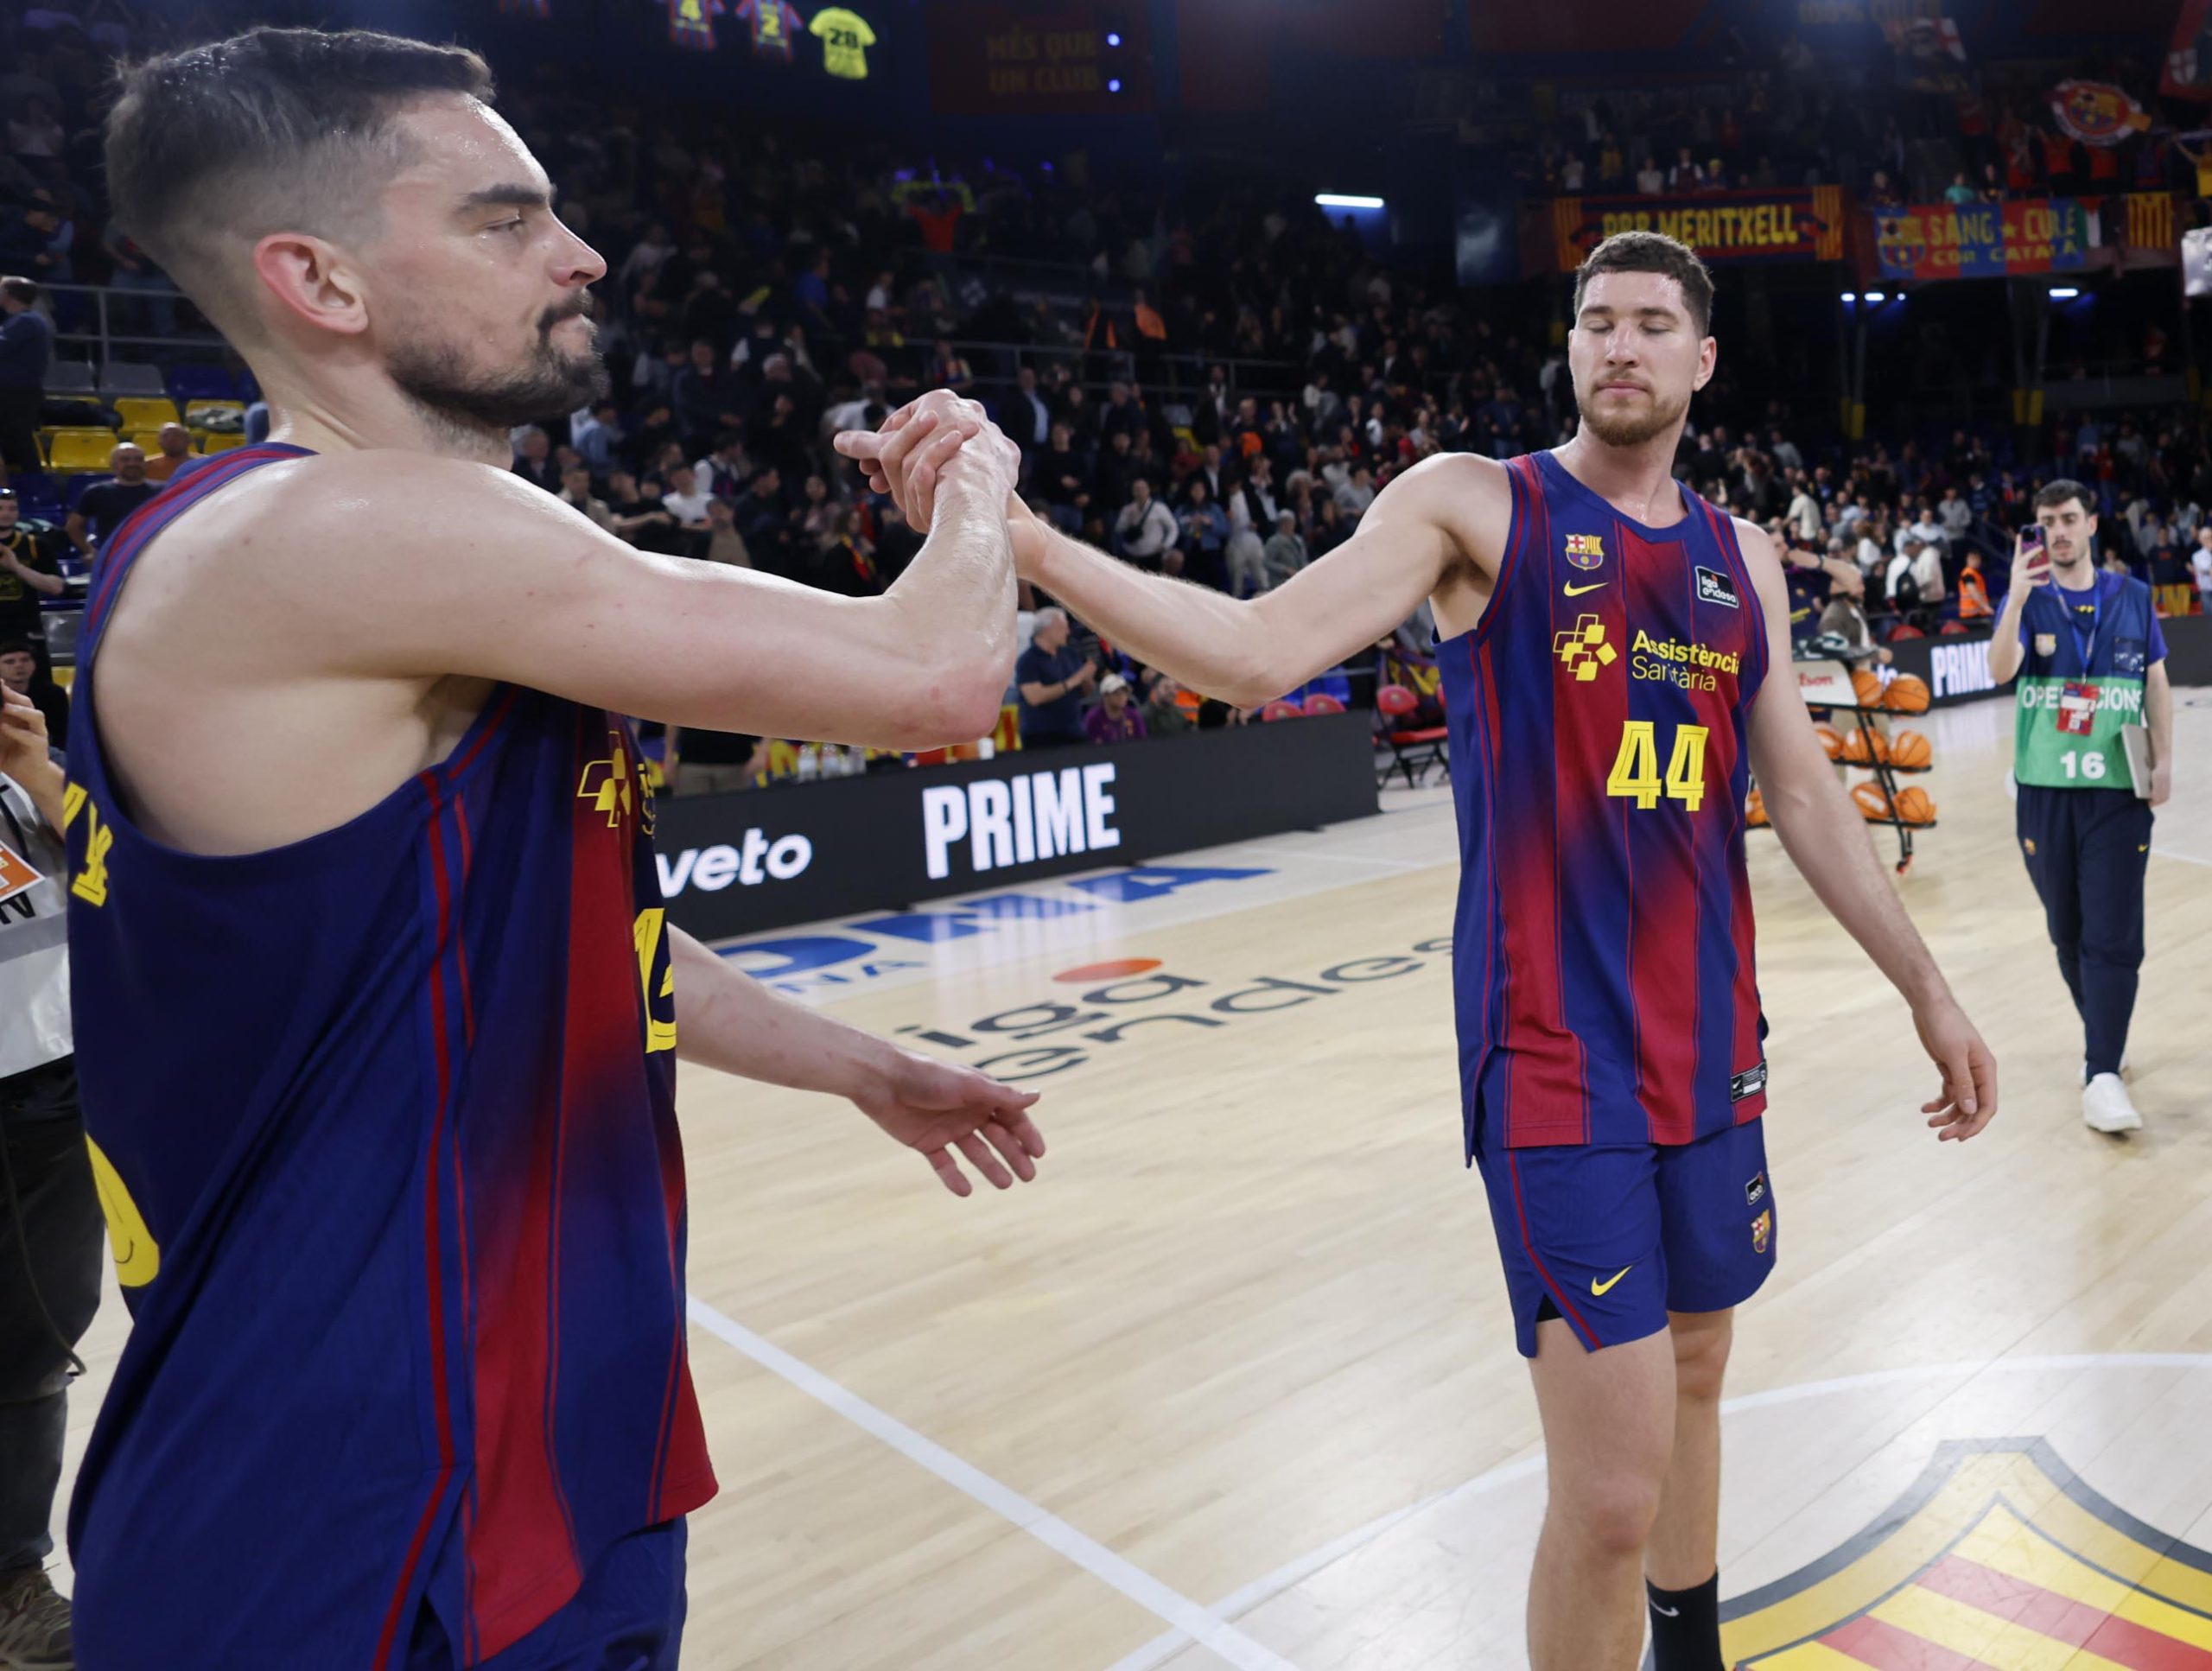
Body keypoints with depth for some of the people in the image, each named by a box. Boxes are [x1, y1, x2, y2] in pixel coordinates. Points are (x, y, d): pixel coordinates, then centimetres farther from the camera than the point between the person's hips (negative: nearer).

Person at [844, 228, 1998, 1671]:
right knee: (1610, 1496, -6)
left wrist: (1930, 993, 17)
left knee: (1695, 1377, 23)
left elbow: (1806, 796, 16)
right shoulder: (1477, 504, -5)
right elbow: (1262, 651, -20)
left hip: (1712, 1047, 6)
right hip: (1557, 1060, -6)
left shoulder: (1741, 557, 11)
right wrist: (1011, 533, -31)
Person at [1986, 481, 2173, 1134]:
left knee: (2113, 935, -8)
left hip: (2119, 792, 0)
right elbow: (2000, 670, -15)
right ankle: (2101, 1038, 28)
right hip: (2044, 790, 0)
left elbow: (2156, 684, 11)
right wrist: (2018, 597, -26)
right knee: (2068, 931, 9)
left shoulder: (2132, 597, 7)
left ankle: (2103, 1074, -8)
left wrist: (2163, 761, 1)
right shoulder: (2027, 599, 3)